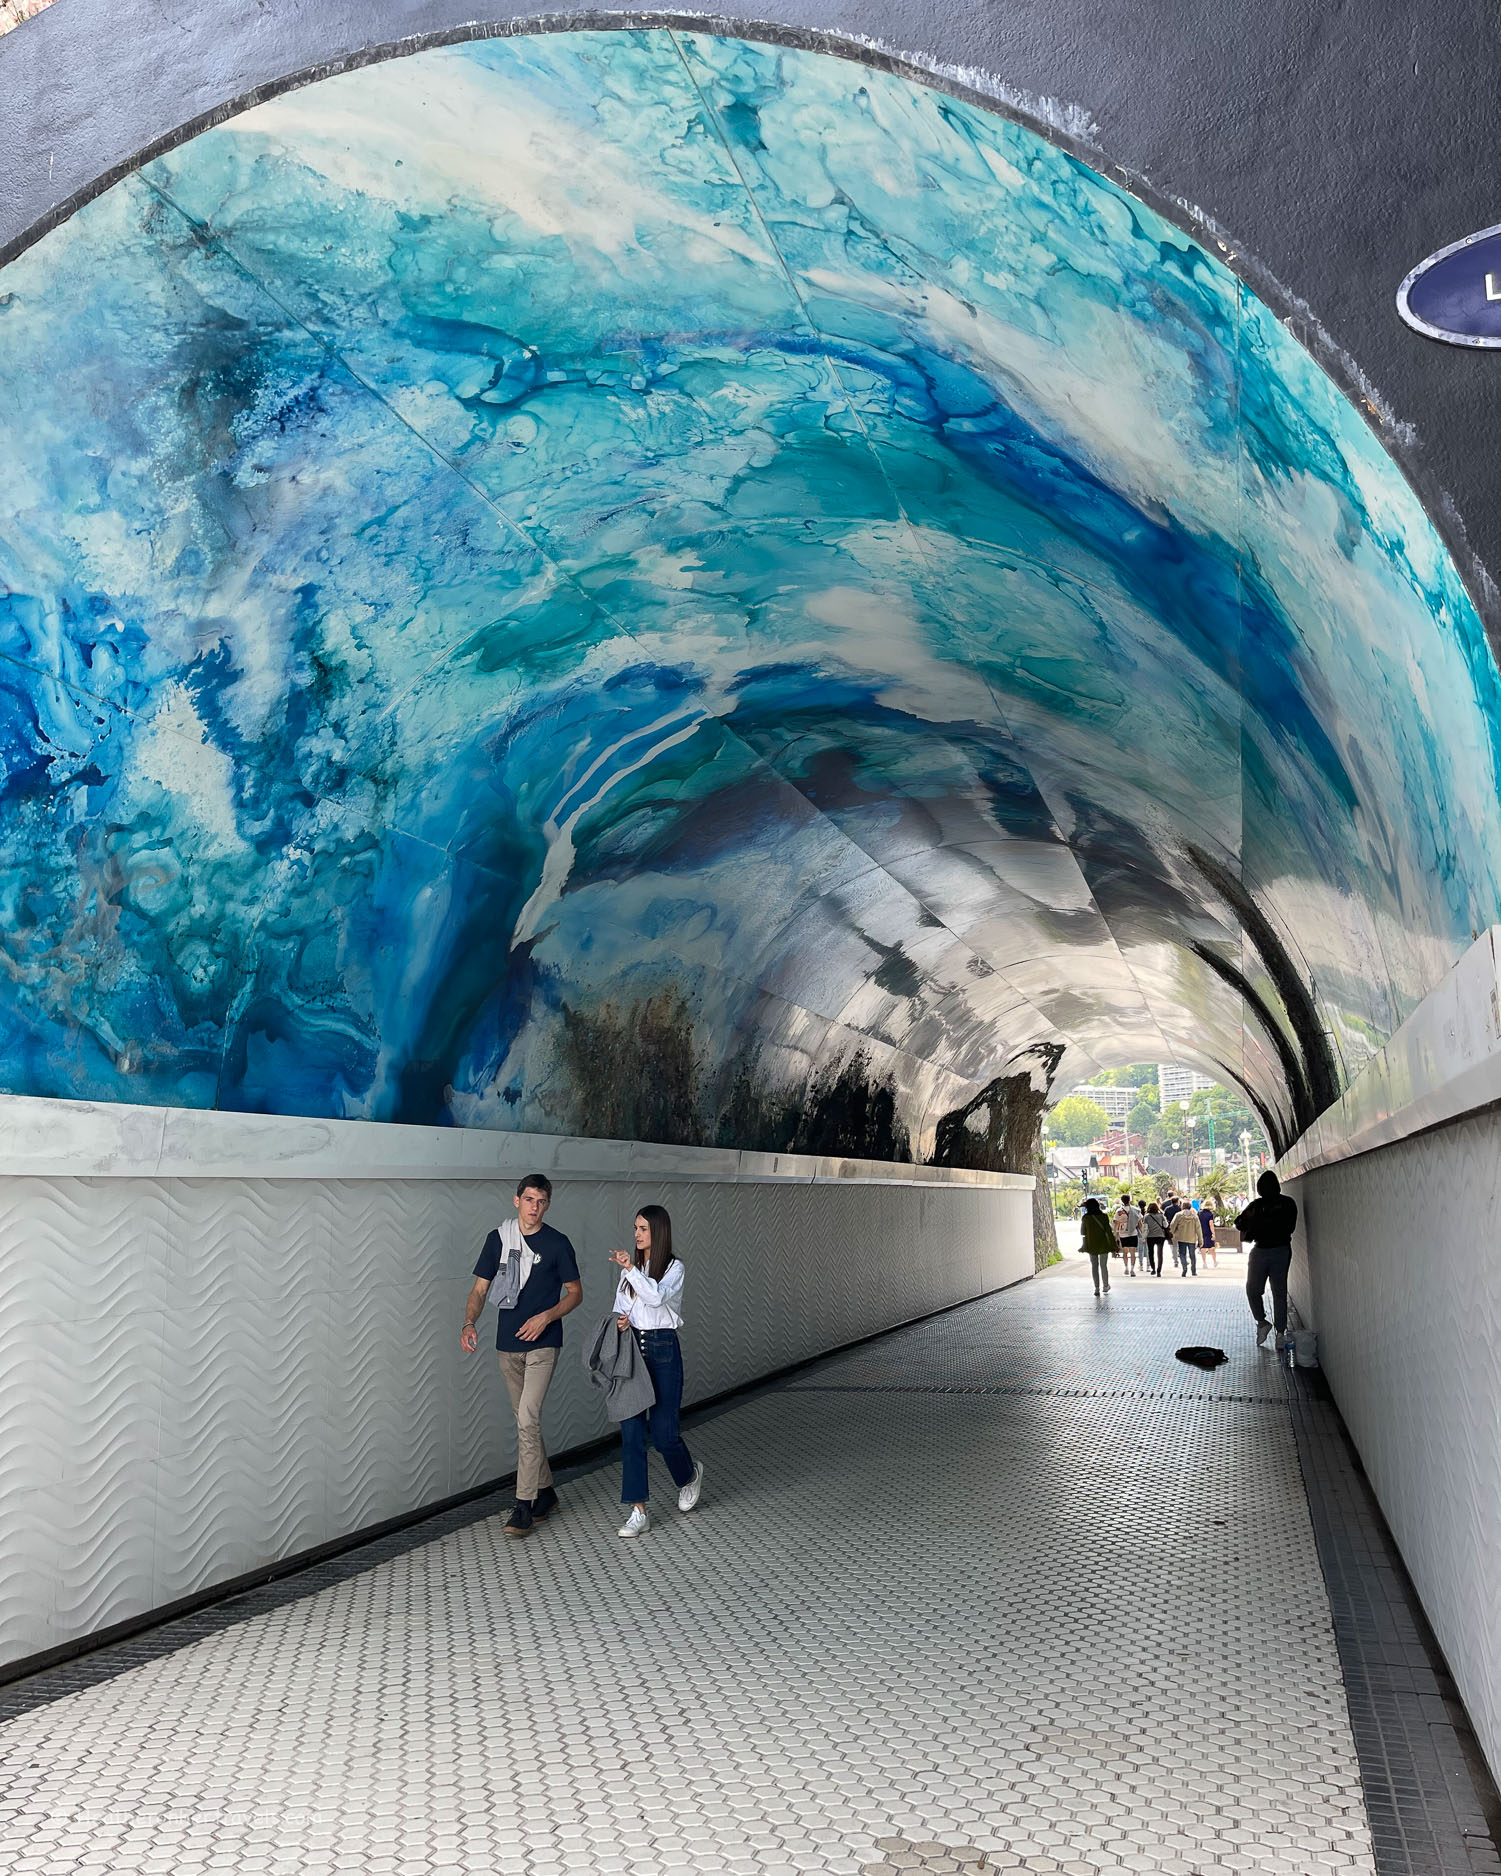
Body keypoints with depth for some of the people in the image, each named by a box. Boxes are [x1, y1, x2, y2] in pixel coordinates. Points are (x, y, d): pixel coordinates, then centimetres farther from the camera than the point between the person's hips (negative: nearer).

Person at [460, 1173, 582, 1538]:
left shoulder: (557, 1243, -4)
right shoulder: (499, 1239, 4)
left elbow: (575, 1293, 2)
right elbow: (480, 1289, 6)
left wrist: (546, 1316, -14)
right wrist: (469, 1323, -12)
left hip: (542, 1343, -4)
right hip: (508, 1344, 4)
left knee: (528, 1421, -13)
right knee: (526, 1422, 13)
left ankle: (523, 1505, -8)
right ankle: (544, 1491, 27)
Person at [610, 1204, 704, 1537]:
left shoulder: (674, 1267, -6)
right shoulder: (630, 1267, 12)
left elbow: (656, 1296, -24)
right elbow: (620, 1307, 14)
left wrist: (630, 1268, -30)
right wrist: (620, 1320, -7)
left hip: (662, 1350, -5)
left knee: (663, 1430, -1)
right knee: (631, 1430, -1)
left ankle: (689, 1476, 32)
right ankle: (638, 1512, 3)